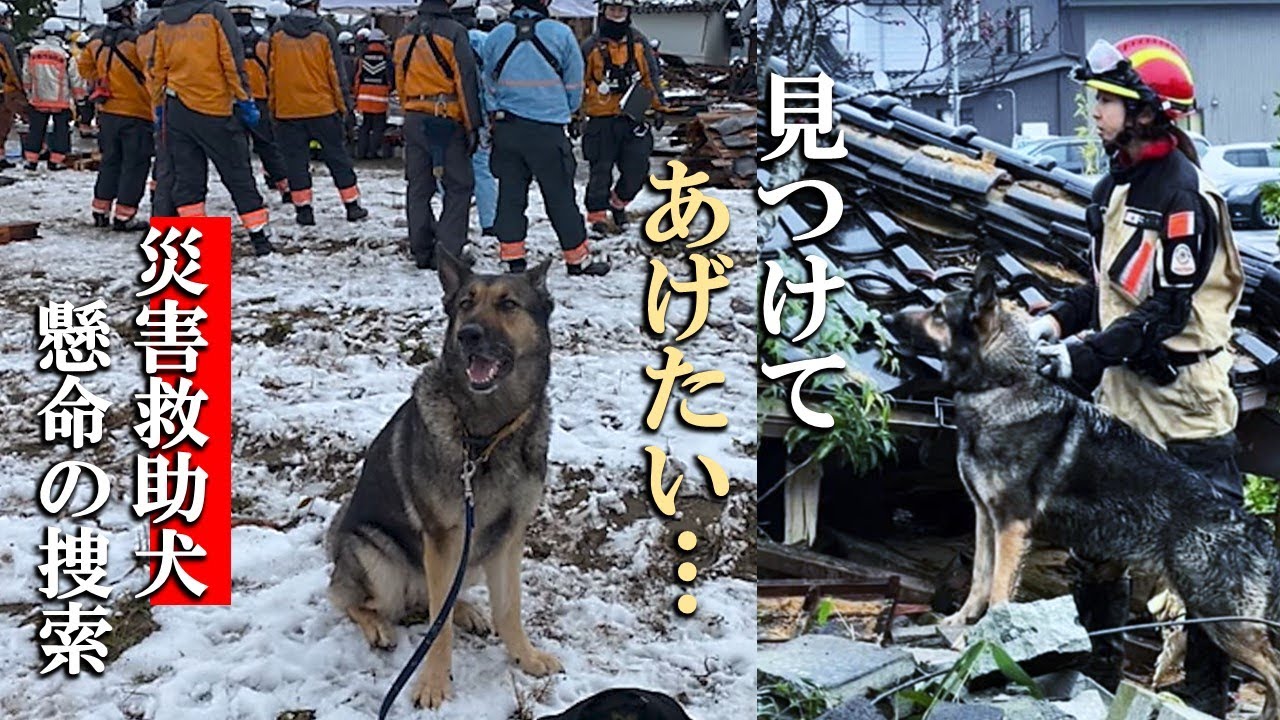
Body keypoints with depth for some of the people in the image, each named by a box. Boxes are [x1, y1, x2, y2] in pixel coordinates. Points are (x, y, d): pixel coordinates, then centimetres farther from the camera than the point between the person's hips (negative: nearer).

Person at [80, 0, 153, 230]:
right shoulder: (135, 40, -18)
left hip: (107, 112, 7)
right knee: (135, 164, 0)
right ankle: (124, 215, -1)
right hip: (136, 113, -7)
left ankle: (100, 211, 20)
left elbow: (85, 67, 16)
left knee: (110, 161, 17)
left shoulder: (96, 40, 3)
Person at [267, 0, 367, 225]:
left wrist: (273, 106, 13)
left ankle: (303, 209, 7)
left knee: (296, 160, 7)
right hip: (323, 108, -1)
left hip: (287, 110, 1)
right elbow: (336, 71, -5)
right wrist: (344, 104, 5)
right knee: (337, 157, 8)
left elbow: (271, 72, 4)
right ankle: (352, 206, 11)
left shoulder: (277, 31, 0)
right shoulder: (324, 31, -6)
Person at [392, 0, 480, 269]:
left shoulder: (404, 36, 10)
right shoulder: (453, 32, -10)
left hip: (414, 120, 6)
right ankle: (447, 252, -5)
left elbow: (400, 82, 16)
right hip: (447, 119, -6)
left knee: (419, 187, 10)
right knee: (458, 186, 1)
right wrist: (473, 125, -10)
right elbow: (466, 81, -12)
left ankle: (422, 252, 13)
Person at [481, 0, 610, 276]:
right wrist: (566, 113, 20)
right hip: (548, 129, -2)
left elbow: (489, 83, 10)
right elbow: (574, 82, 4)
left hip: (507, 127, 3)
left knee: (510, 194, 9)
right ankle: (578, 258, 12)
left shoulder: (495, 36, 1)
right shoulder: (561, 34, -7)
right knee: (560, 196, 5)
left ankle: (512, 256, 10)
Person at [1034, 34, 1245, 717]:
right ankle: (1100, 657, 30)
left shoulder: (1185, 196, -17)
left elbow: (1169, 310, -21)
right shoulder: (1117, 184, 10)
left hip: (1182, 398, -9)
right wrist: (1057, 320, 2)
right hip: (1121, 388, 9)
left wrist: (1090, 351, -25)